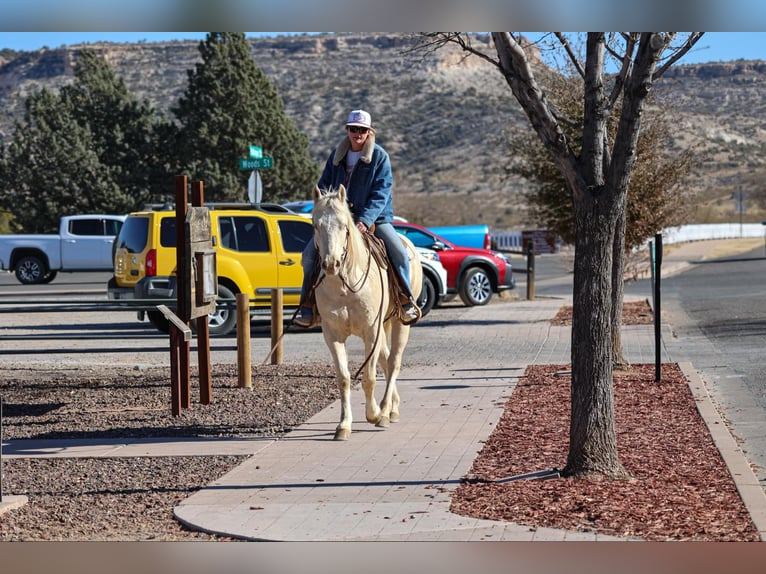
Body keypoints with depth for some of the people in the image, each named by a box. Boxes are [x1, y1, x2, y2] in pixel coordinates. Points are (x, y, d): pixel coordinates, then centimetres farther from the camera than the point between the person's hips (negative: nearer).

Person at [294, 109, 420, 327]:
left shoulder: (380, 156, -5)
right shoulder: (337, 155, 7)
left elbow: (381, 193, -12)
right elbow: (324, 186, 11)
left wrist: (365, 220, -26)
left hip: (375, 218, -3)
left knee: (399, 253, -24)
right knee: (310, 252, -9)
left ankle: (407, 302, -9)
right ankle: (308, 309, -3)